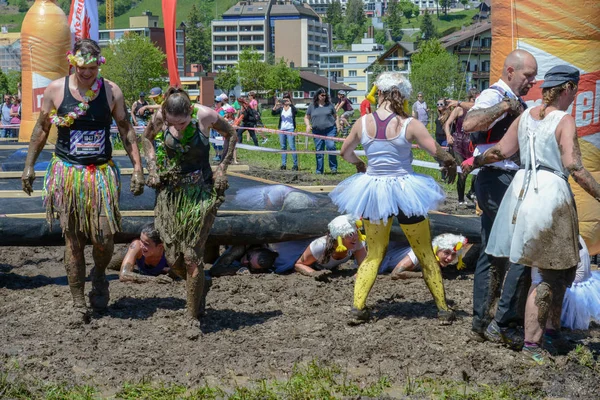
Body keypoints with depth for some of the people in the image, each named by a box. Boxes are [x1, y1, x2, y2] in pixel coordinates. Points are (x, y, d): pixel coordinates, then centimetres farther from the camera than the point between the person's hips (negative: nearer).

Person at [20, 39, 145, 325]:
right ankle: (78, 304, 13)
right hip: (67, 173, 0)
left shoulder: (111, 91, -1)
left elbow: (125, 129, 6)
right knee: (73, 242, 3)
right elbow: (41, 129, 8)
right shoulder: (55, 90, -3)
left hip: (102, 173, 0)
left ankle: (99, 276, 28)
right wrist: (29, 165, 6)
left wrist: (137, 167, 1)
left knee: (104, 239, -5)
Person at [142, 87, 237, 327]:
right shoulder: (159, 118, -11)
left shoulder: (205, 115, -16)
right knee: (174, 259, 5)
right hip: (170, 192, 3)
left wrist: (222, 167, -4)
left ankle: (194, 316, 5)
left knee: (191, 256, -9)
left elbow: (230, 134, 4)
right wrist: (152, 167, 0)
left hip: (201, 193, -3)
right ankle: (200, 285, 36)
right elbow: (147, 138, 13)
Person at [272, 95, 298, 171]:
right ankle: (283, 164, 12)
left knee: (292, 147, -8)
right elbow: (273, 113, -1)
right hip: (281, 129, 4)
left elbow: (295, 111, -21)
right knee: (283, 147, 8)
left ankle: (295, 164, -6)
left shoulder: (292, 108, 0)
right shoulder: (281, 108, 9)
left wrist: (290, 104, -34)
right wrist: (275, 106, -18)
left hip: (290, 129, -4)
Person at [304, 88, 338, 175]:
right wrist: (308, 125, -3)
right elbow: (306, 117, 15)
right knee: (319, 151, 4)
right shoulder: (312, 106, 8)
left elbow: (335, 116, 17)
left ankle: (333, 167, -5)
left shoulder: (329, 105, 8)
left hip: (330, 130, -1)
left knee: (331, 146, -18)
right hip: (317, 132, 1)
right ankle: (319, 170, 13)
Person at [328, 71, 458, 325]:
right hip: (404, 189, -2)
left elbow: (345, 152, 10)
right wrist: (451, 161, 9)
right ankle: (443, 309, 16)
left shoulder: (363, 123, -4)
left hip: (372, 190, 3)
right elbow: (438, 152, -13)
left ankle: (357, 308, 6)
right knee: (426, 254, 12)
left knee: (373, 255, 16)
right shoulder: (409, 125, -13)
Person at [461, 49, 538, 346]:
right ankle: (503, 322, -8)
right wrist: (506, 106, -31)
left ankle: (481, 325, 19)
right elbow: (469, 124, -32)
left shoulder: (515, 103, 21)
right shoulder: (494, 95, -11)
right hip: (497, 180, -10)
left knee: (492, 254, 12)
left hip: (504, 184, 10)